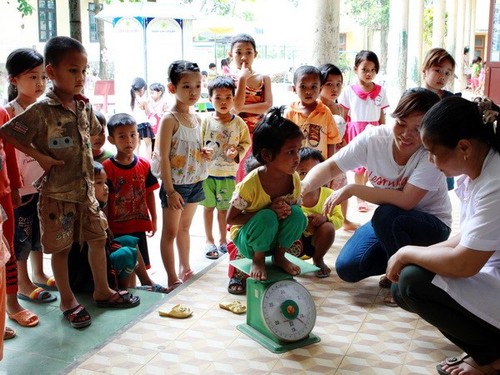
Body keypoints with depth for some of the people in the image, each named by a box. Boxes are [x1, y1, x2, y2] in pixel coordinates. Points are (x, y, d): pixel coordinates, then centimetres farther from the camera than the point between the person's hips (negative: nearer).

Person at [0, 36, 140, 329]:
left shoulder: (84, 106, 3)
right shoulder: (42, 110, -17)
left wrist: (85, 155, 9)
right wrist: (39, 156, -16)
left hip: (86, 188, 6)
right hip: (57, 192, -6)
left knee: (98, 238, 14)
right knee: (61, 247, 7)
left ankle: (103, 291, 31)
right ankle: (68, 300, 23)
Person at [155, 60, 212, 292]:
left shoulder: (196, 118, 7)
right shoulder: (170, 119, -15)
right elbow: (163, 157, -17)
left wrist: (205, 154, -2)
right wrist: (170, 190, -20)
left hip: (196, 183, 7)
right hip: (176, 184, -7)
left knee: (185, 228, 20)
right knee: (170, 232, 3)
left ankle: (185, 270, 32)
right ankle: (172, 279, 9)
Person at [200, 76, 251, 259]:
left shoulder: (239, 123, -3)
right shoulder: (206, 121, -6)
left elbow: (246, 143, 5)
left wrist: (237, 152, -13)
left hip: (228, 173, 0)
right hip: (207, 172, 0)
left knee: (224, 208, 12)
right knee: (208, 206, 11)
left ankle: (223, 240, 28)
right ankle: (209, 240, 26)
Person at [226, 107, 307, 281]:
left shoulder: (294, 179, -13)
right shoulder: (250, 184, -28)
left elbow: (295, 206, 5)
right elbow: (231, 219, -18)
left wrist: (288, 210, -22)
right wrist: (268, 211, -28)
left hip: (275, 237, 4)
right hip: (246, 239, -4)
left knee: (297, 214, -24)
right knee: (267, 218, -35)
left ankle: (279, 255, 1)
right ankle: (258, 260, -6)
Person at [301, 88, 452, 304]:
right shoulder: (374, 139, -16)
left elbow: (406, 201, -36)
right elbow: (331, 167, -15)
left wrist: (352, 190, -35)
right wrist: (305, 185, -37)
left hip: (431, 224, -4)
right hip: (389, 223, 4)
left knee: (386, 215, -35)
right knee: (347, 268, -13)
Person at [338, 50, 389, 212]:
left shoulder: (380, 91, 0)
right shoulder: (349, 91, -5)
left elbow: (382, 116, 6)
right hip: (355, 131, -2)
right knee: (359, 165, 6)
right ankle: (360, 198, 16)